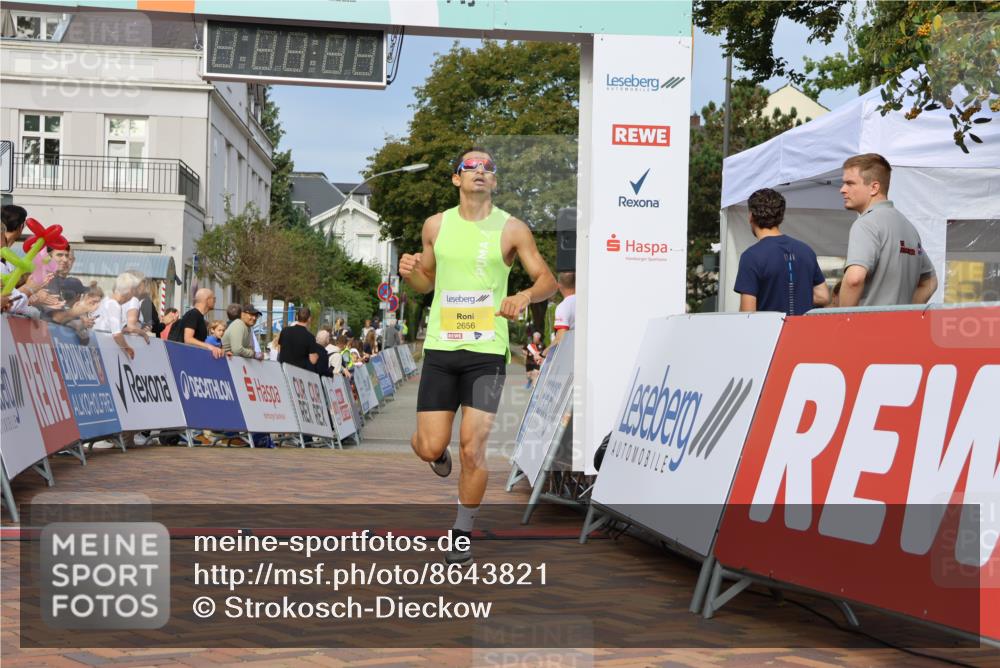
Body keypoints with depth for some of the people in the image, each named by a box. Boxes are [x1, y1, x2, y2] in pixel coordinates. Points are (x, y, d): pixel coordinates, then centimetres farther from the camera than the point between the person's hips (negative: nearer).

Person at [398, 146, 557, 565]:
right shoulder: (436, 225, 7)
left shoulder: (511, 229, -1)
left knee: (472, 449, -8)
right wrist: (409, 273, -4)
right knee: (429, 449, -2)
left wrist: (524, 296, -20)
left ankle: (462, 534, 13)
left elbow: (548, 280, 2)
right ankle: (437, 448, 38)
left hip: (487, 350, -2)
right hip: (440, 347, 2)